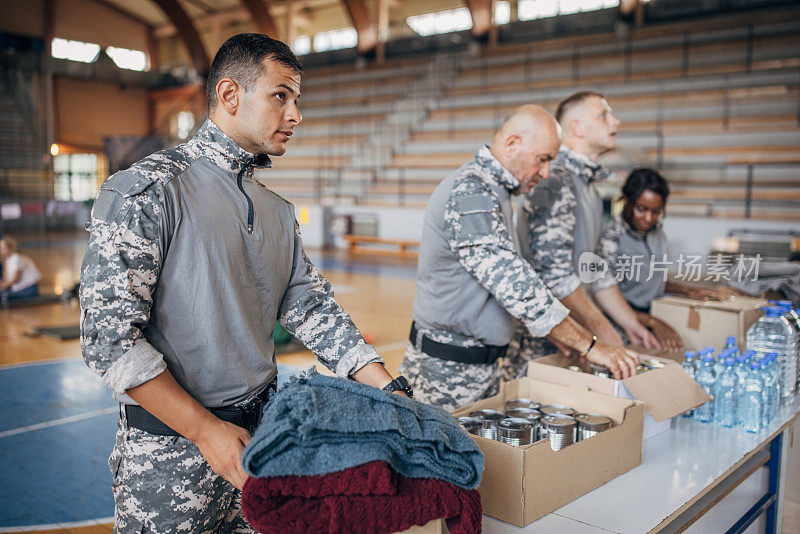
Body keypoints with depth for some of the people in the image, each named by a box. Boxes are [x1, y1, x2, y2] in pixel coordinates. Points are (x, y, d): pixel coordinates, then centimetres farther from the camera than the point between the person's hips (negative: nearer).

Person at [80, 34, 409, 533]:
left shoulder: (279, 211, 9)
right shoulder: (146, 189, -13)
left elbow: (311, 306, 6)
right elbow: (109, 333, -17)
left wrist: (390, 389, -4)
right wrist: (206, 430, -20)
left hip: (263, 428, 6)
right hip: (171, 446, -6)